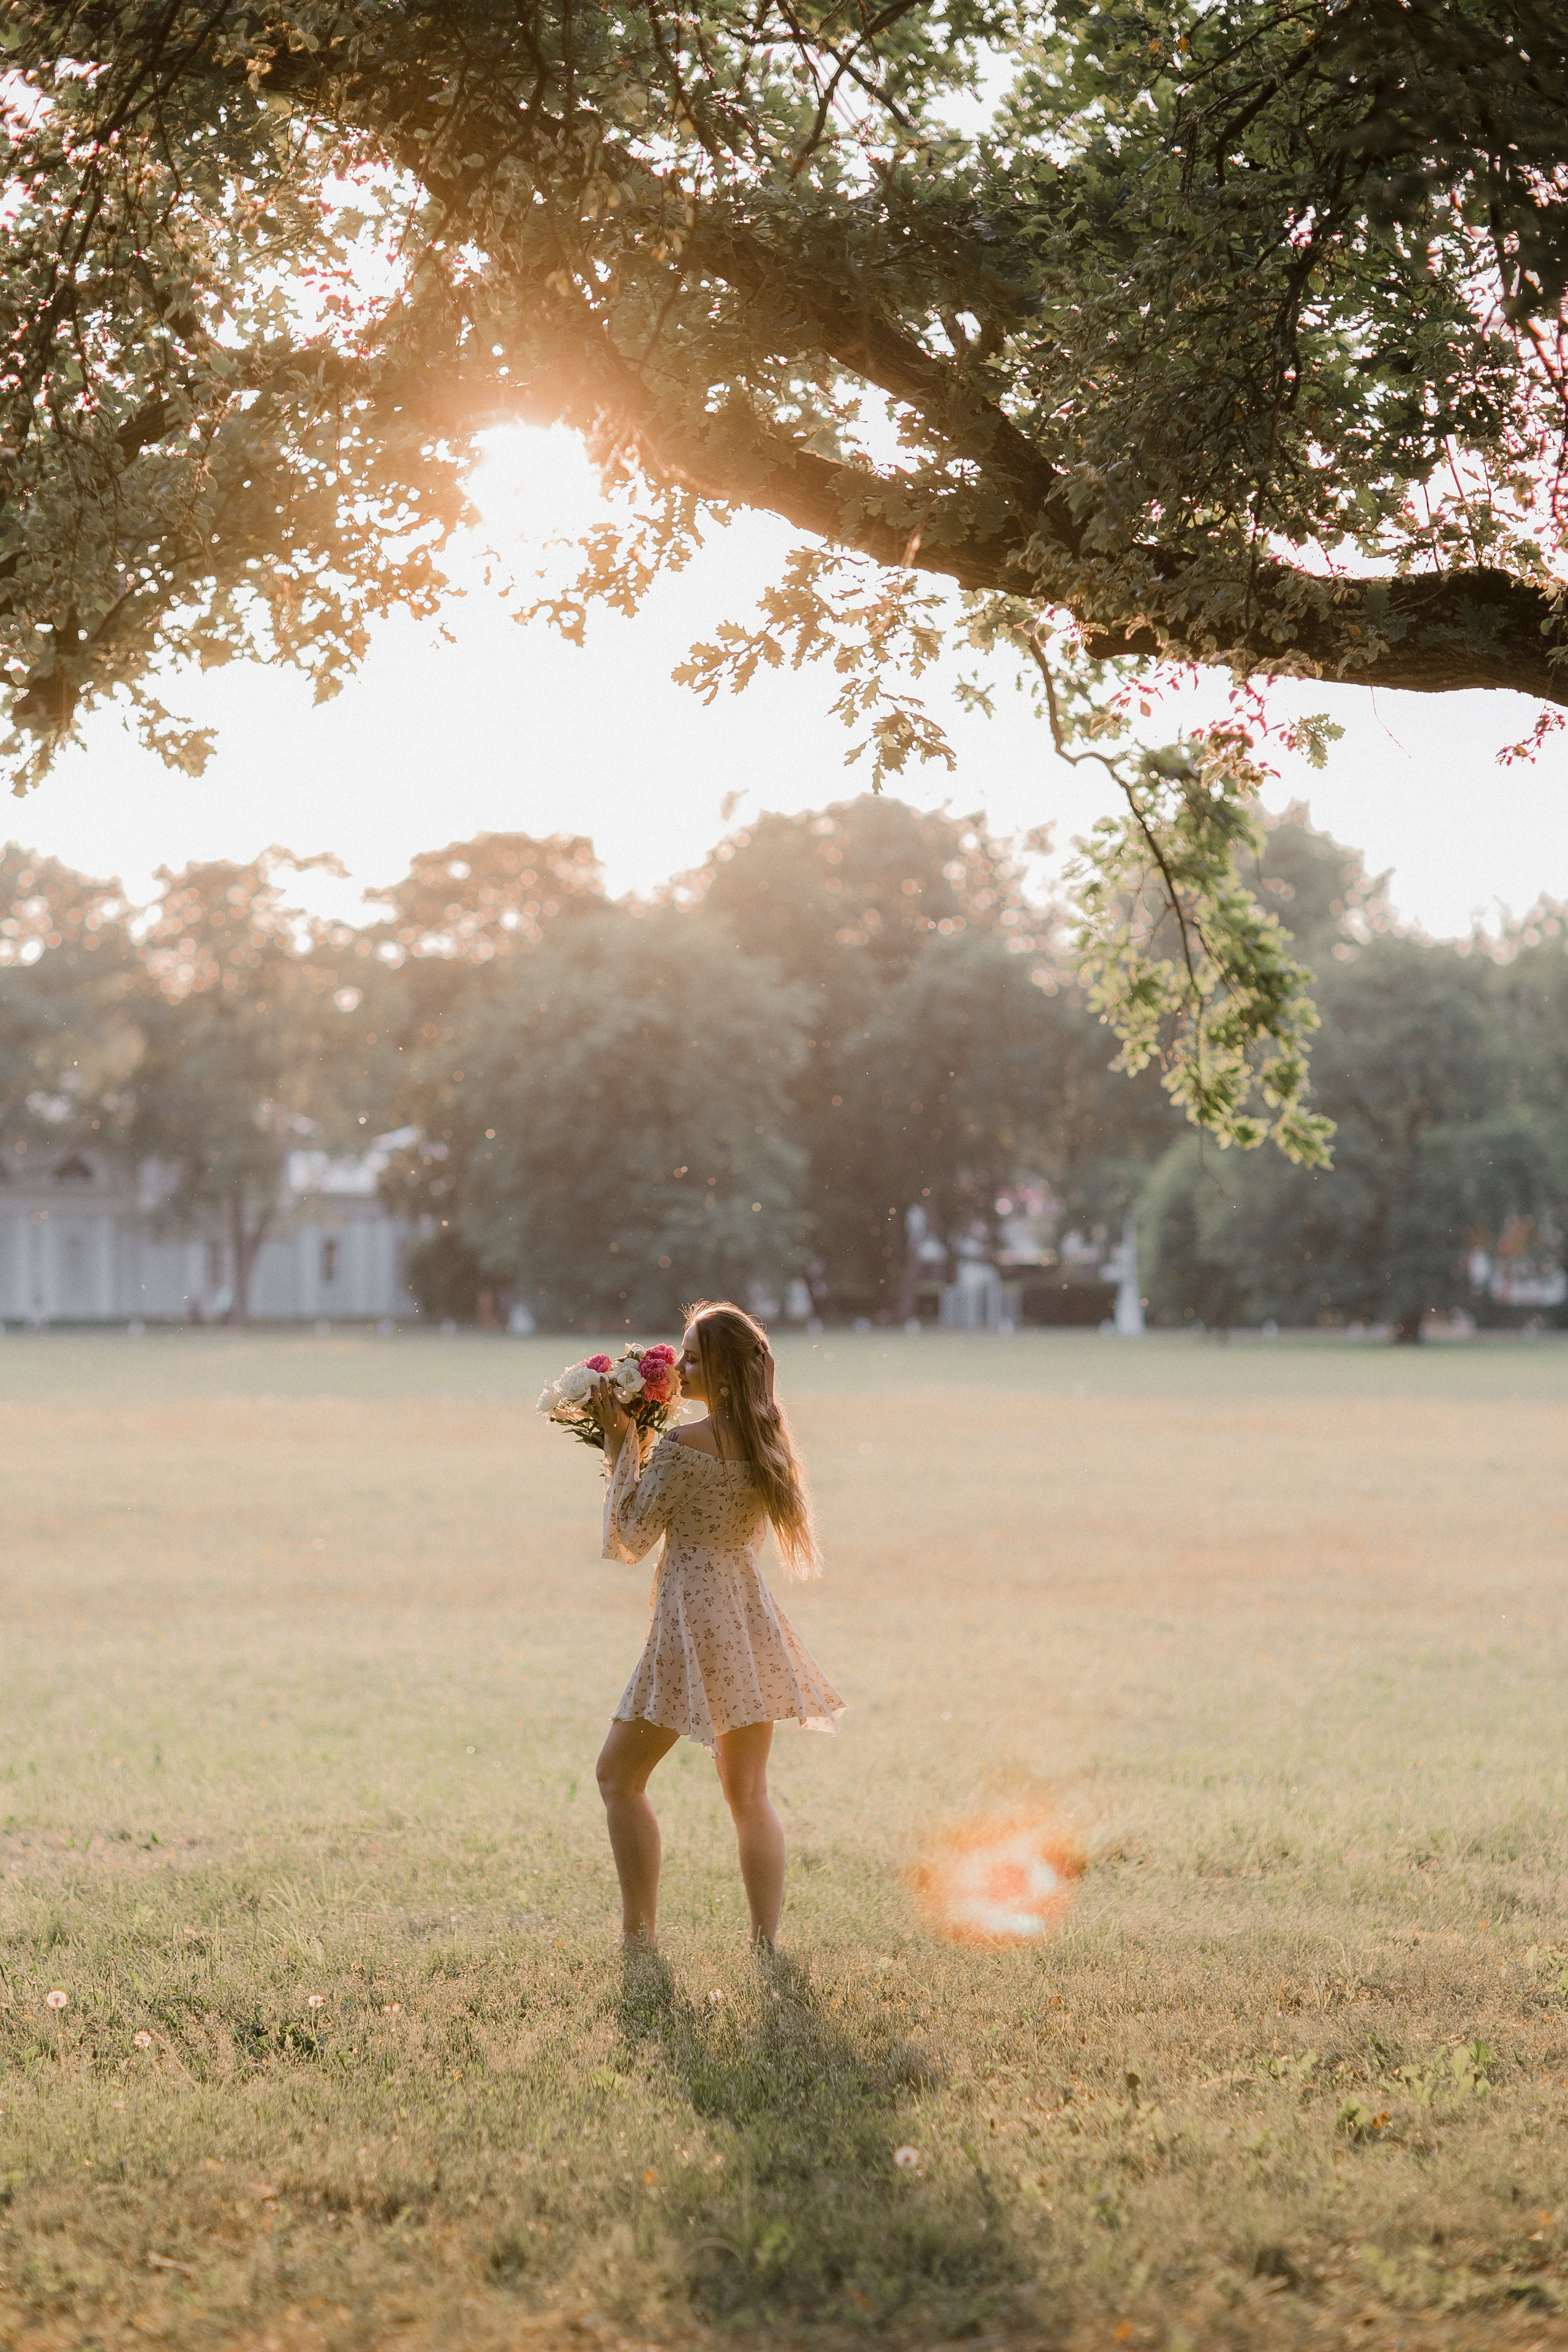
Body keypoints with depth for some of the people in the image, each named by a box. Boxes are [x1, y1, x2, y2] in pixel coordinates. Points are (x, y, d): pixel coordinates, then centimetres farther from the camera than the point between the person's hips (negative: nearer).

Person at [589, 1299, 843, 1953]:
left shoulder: (682, 1446, -15)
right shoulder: (765, 1439, 7)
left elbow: (633, 1538, -7)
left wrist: (620, 1445, -4)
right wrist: (637, 1443, 18)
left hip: (694, 1615, -7)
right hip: (750, 1617, 7)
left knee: (619, 1775, 7)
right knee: (749, 1795, 11)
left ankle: (640, 1933, 4)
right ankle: (766, 1942, 7)